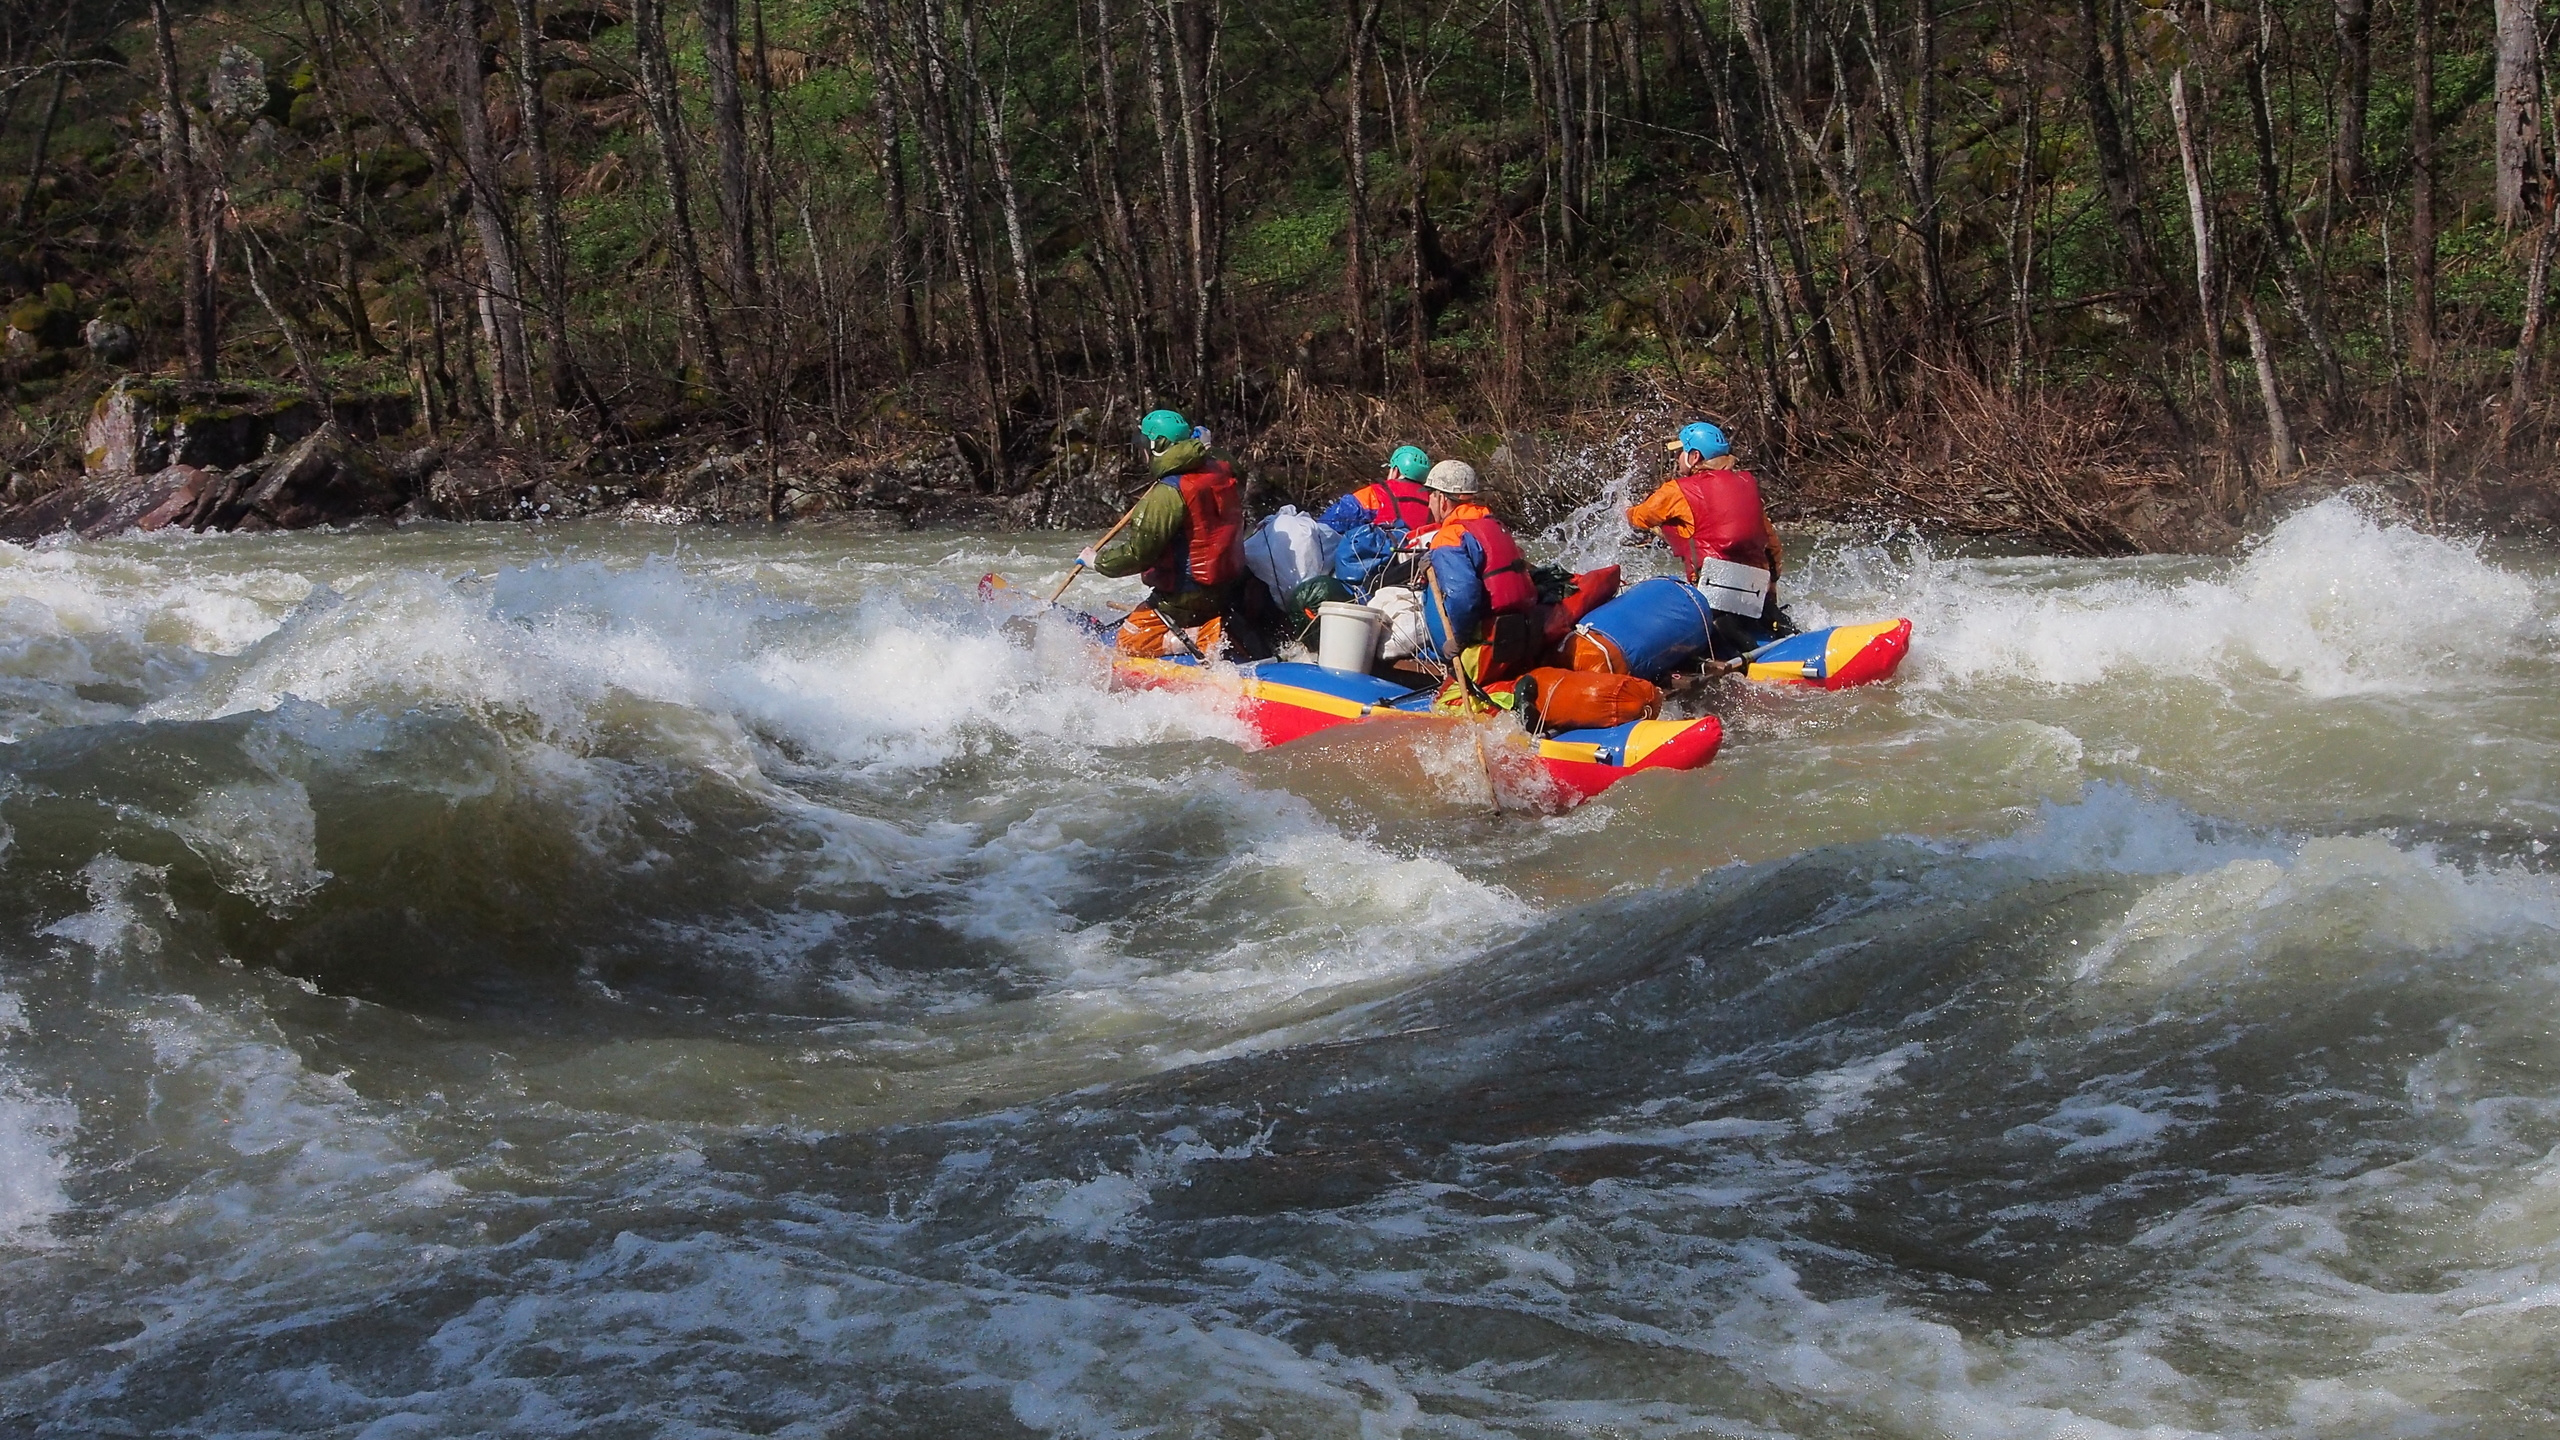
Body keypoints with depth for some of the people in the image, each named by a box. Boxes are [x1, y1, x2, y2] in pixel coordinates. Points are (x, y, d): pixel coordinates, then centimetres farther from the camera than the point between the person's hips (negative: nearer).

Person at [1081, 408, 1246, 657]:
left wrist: (1097, 560, -7)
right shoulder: (1223, 472, 1)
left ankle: (1191, 639, -16)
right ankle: (1213, 633, 9)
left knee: (1129, 642, 1)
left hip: (1185, 597, -9)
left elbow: (1136, 552, -22)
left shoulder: (1168, 494, -23)